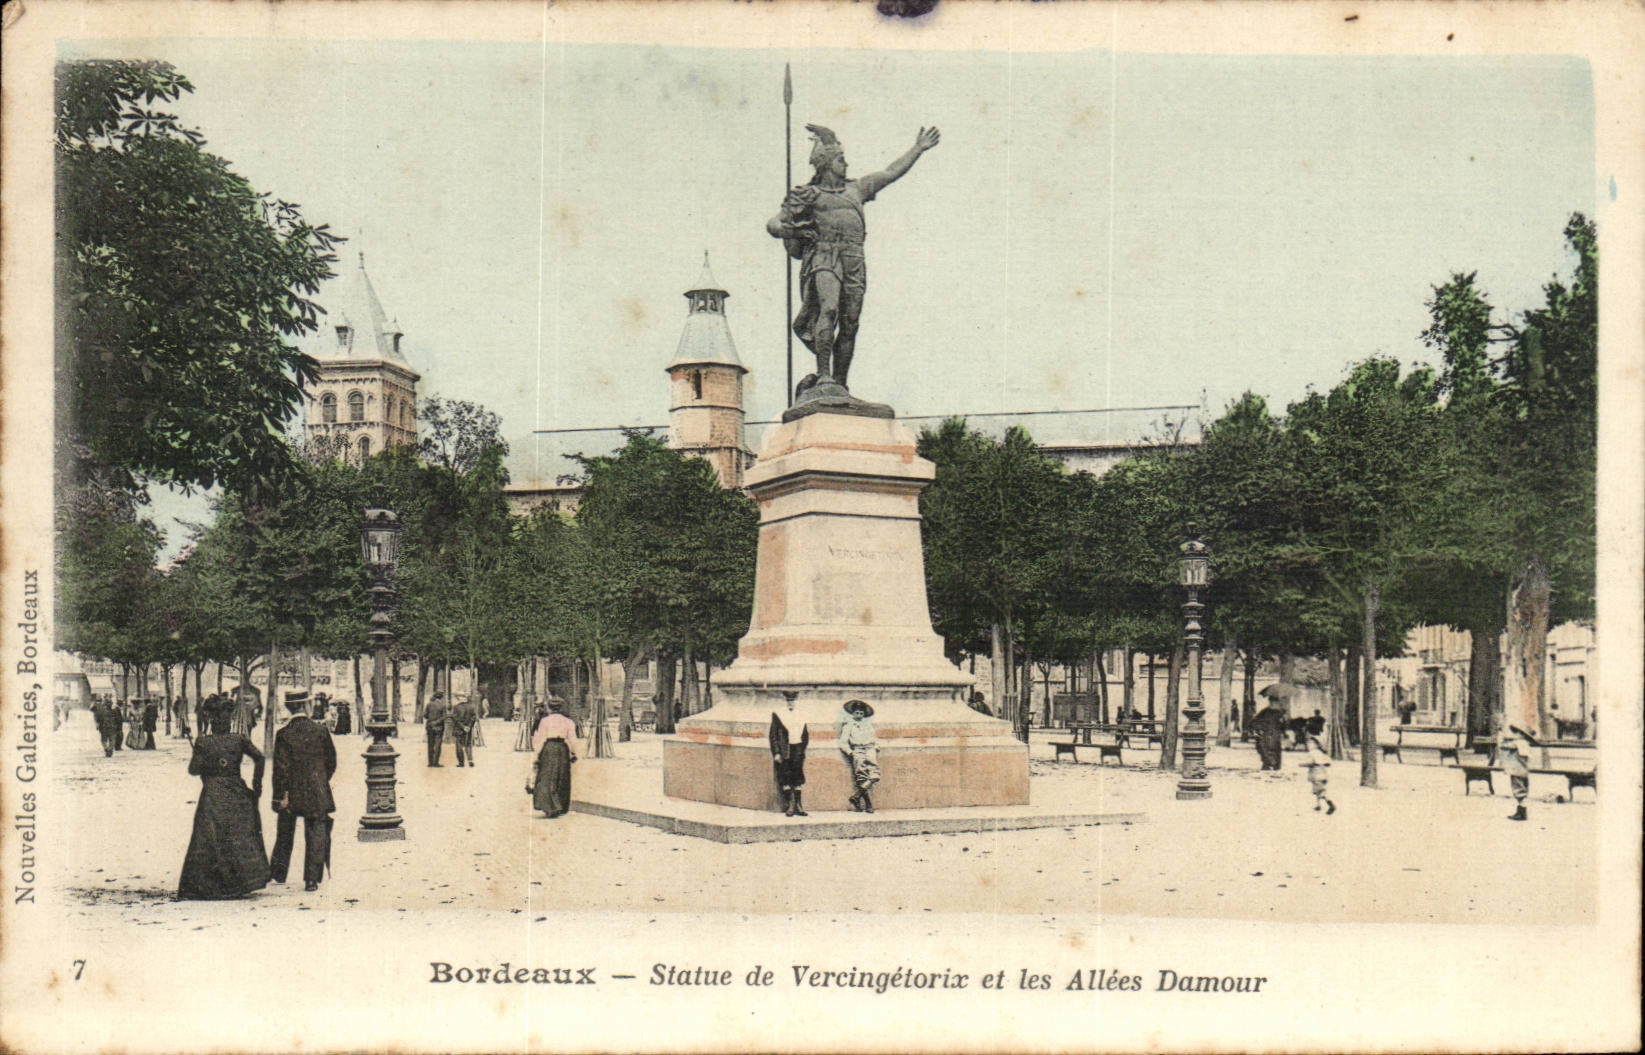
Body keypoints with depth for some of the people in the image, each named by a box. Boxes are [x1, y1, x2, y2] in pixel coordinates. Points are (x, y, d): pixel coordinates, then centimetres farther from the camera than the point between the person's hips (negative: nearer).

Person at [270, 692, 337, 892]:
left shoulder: (284, 734, -10)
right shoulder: (320, 730, -5)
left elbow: (281, 767, -11)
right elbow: (331, 761, 2)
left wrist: (281, 795, -8)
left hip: (291, 793, 0)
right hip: (317, 793, 0)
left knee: (285, 834, 16)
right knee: (316, 836, 5)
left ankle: (278, 873, 29)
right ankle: (312, 879, 2)